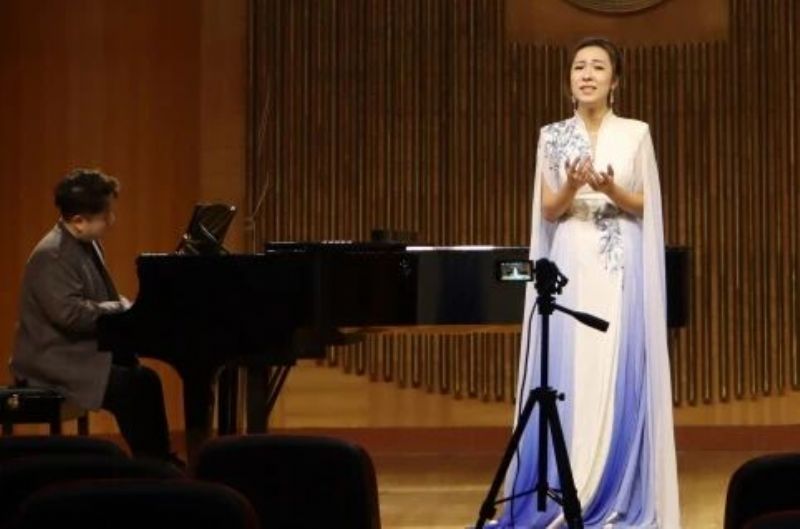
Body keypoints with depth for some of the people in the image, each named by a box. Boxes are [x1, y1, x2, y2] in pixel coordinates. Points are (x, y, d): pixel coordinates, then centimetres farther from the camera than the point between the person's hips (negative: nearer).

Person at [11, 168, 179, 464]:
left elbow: (99, 301, 19)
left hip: (81, 352, 10)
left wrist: (128, 308, -1)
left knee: (145, 380, -5)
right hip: (55, 360, -10)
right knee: (132, 387, -21)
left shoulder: (86, 245, 11)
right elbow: (71, 314, -30)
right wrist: (124, 308, -21)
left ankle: (158, 461, -1)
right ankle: (154, 464, -10)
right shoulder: (53, 255, -20)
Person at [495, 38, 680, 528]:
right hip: (571, 267, 1)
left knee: (619, 377, -2)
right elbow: (548, 211, 4)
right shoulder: (552, 136, 7)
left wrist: (610, 190, -16)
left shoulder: (636, 133, 4)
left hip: (622, 270, -1)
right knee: (568, 378, -1)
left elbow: (644, 207, 3)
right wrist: (572, 186, -16)